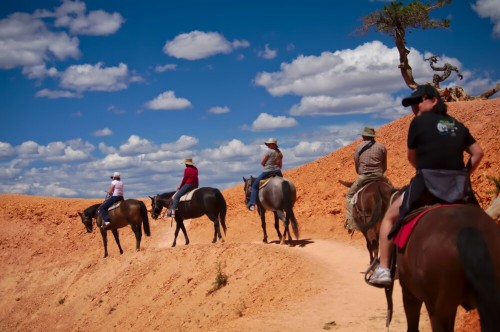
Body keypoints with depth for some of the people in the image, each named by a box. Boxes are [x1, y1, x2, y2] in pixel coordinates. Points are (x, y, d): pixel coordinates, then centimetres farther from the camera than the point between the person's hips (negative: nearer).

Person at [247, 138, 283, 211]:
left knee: (254, 185, 4)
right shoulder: (279, 153, 11)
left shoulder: (268, 151, -11)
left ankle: (252, 204, -4)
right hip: (278, 172, 6)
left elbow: (262, 162, -8)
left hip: (267, 172, -6)